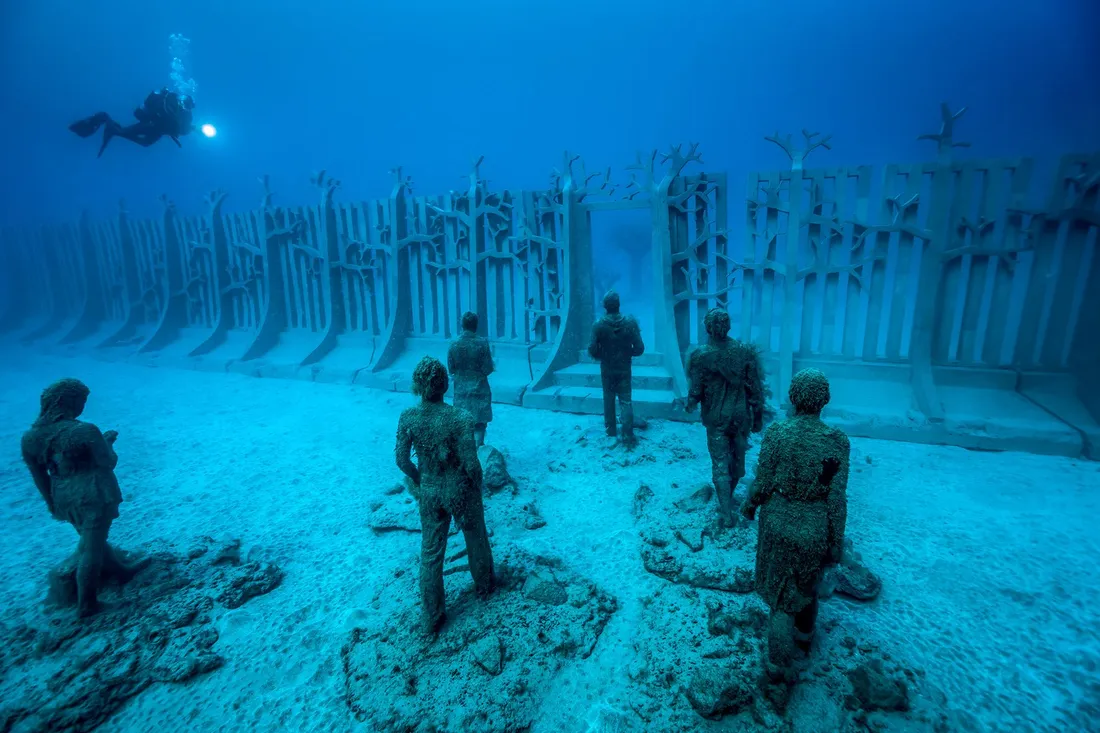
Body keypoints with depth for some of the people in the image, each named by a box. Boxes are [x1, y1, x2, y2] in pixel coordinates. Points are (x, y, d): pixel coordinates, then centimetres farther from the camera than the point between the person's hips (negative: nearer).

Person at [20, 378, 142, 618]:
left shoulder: (30, 436, -5)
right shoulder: (85, 431, -24)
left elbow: (39, 476, 5)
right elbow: (108, 463, -14)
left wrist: (52, 502, 17)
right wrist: (107, 442, 3)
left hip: (64, 499, 7)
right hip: (94, 495, -7)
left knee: (90, 539, 26)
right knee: (92, 548, 7)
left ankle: (119, 571, 45)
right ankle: (86, 605, 18)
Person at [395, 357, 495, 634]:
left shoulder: (407, 418, -15)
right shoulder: (460, 418, -26)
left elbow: (402, 460, -6)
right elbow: (471, 464, -22)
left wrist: (420, 481, 10)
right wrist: (477, 487, -3)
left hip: (429, 493, 3)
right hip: (460, 491, -2)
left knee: (430, 553, 19)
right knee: (475, 539, 25)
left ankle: (431, 617, 33)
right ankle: (484, 585, 50)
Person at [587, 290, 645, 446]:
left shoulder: (599, 325, -12)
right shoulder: (630, 323, -10)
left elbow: (592, 350, -13)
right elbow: (639, 349, -9)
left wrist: (602, 357, 8)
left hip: (607, 370, 1)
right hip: (624, 370, 0)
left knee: (609, 400, 16)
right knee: (626, 401, 3)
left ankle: (611, 430, 27)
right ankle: (627, 436, -2)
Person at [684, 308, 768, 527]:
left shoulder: (701, 355, -14)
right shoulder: (745, 351, -8)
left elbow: (696, 391, -11)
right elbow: (755, 389, -5)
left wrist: (688, 405, 11)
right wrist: (758, 417, 5)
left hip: (716, 418, -2)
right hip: (741, 416, 3)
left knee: (720, 464, 6)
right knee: (737, 459, 20)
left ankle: (726, 514, 7)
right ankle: (728, 499, 40)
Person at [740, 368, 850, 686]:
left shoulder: (776, 433, -19)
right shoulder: (837, 441, -17)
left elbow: (763, 482, -12)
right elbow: (836, 499, -13)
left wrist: (749, 506, 8)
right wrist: (837, 543, 0)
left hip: (779, 523, -1)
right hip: (815, 528, 1)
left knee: (782, 590, 18)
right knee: (808, 580, 29)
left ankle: (780, 663, 24)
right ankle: (805, 631, 53)